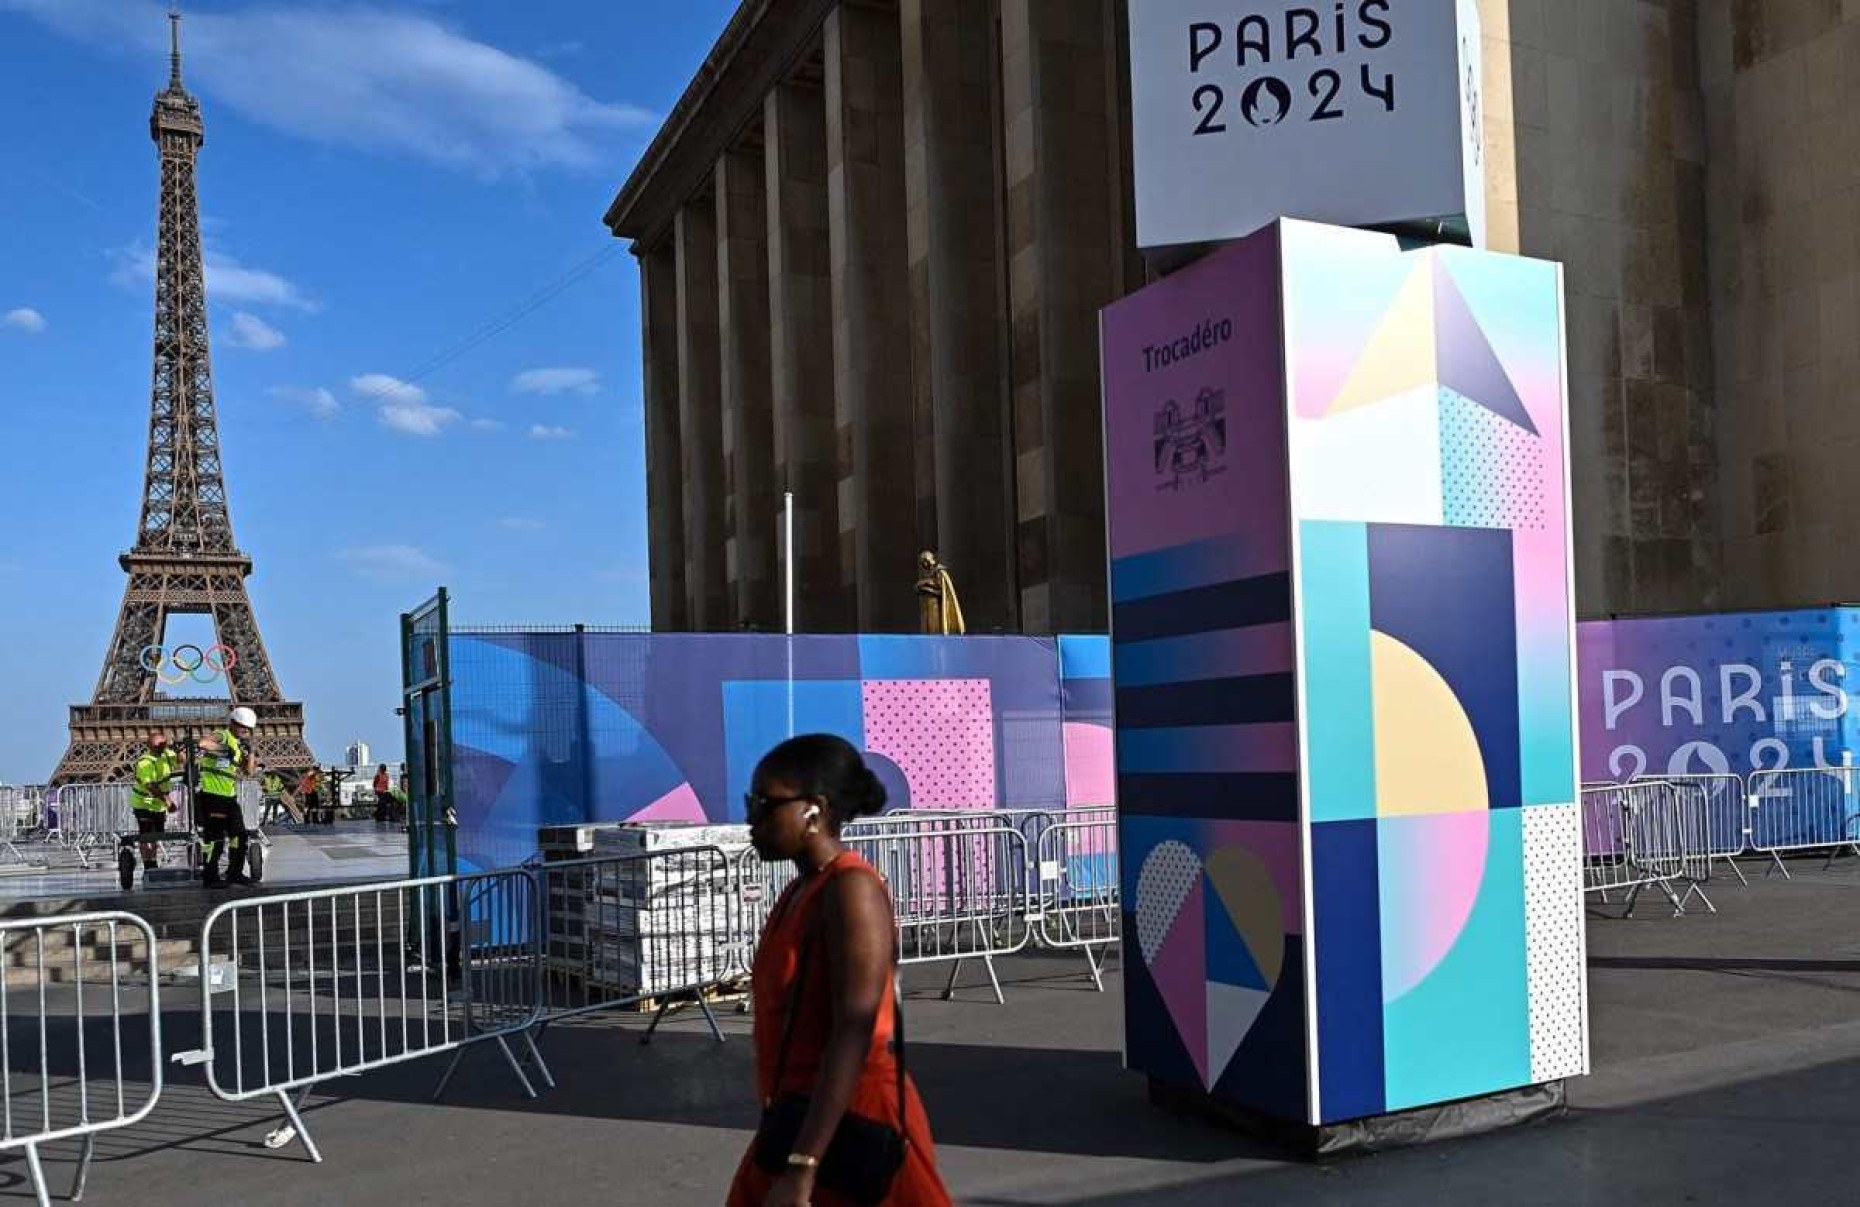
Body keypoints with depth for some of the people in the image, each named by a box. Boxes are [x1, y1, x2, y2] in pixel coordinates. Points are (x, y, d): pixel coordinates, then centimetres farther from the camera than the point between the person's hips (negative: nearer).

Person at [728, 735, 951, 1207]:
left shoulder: (850, 891, -18)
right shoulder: (804, 890, 10)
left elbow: (853, 1033, -25)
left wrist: (801, 1166, -28)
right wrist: (789, 1150, 20)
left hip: (848, 1127, -9)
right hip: (803, 1120, 9)